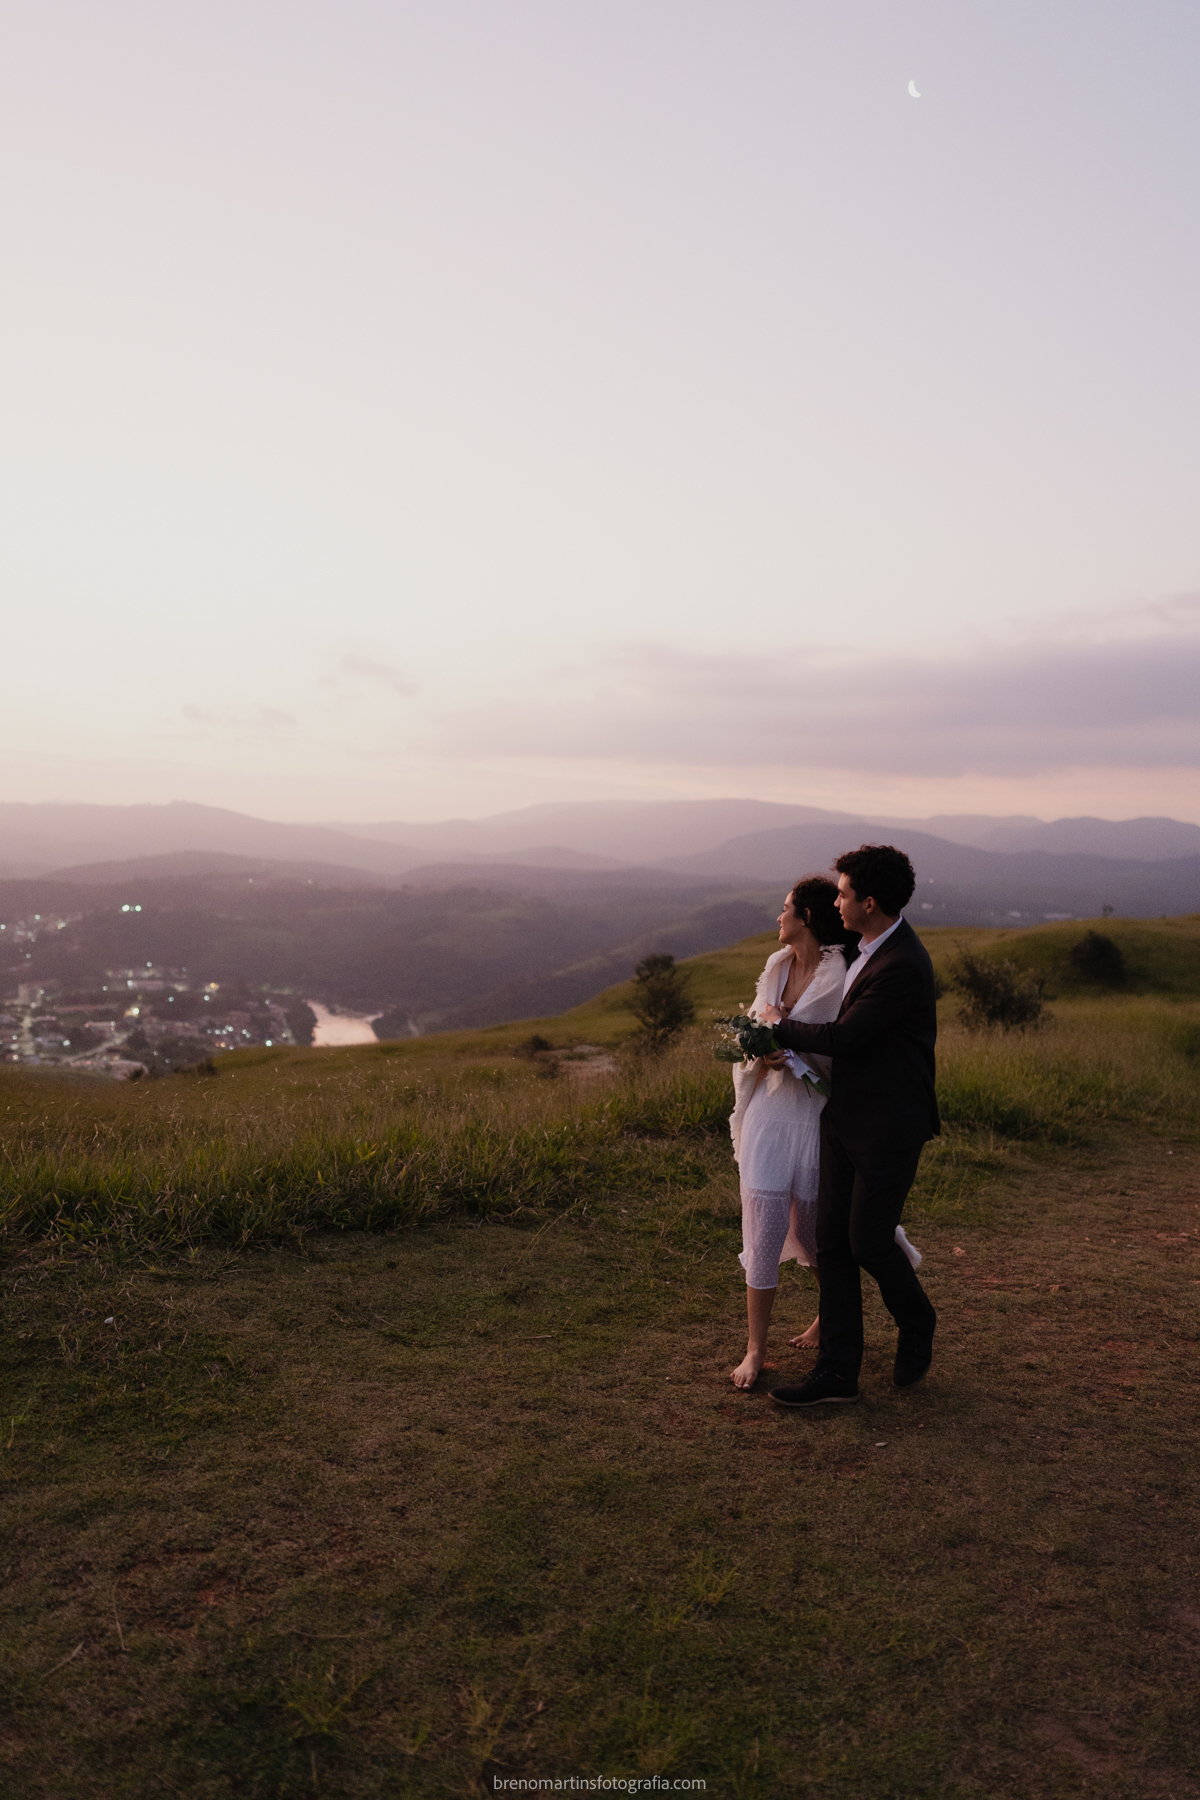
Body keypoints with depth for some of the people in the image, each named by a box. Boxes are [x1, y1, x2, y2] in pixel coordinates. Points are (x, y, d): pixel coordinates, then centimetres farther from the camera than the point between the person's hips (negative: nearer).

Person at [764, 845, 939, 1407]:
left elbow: (844, 1037, -21)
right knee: (831, 1240, 7)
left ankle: (917, 1326, 34)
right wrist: (791, 1046, 5)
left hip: (889, 1128, -9)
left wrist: (781, 1028, -5)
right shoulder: (866, 944, 7)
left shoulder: (902, 967, -24)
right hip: (845, 1118, 9)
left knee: (869, 1242, 3)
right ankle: (837, 1372, 15)